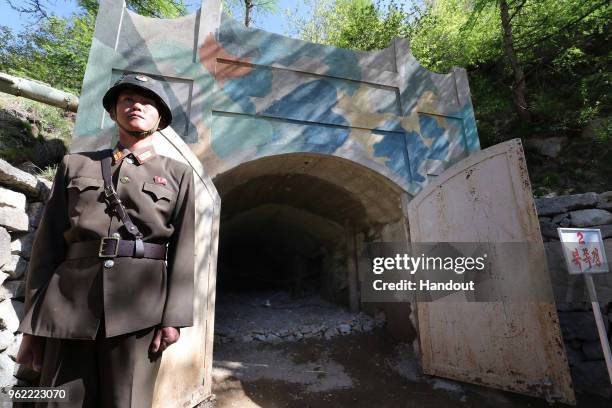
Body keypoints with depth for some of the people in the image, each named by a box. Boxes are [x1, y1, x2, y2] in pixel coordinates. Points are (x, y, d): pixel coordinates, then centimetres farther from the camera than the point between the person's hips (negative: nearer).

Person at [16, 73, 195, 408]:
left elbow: (182, 248, 2)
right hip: (70, 304, 2)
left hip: (141, 305, -1)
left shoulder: (177, 174, 9)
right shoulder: (75, 165, 14)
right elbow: (48, 243, 10)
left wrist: (173, 316, -6)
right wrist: (33, 323, 6)